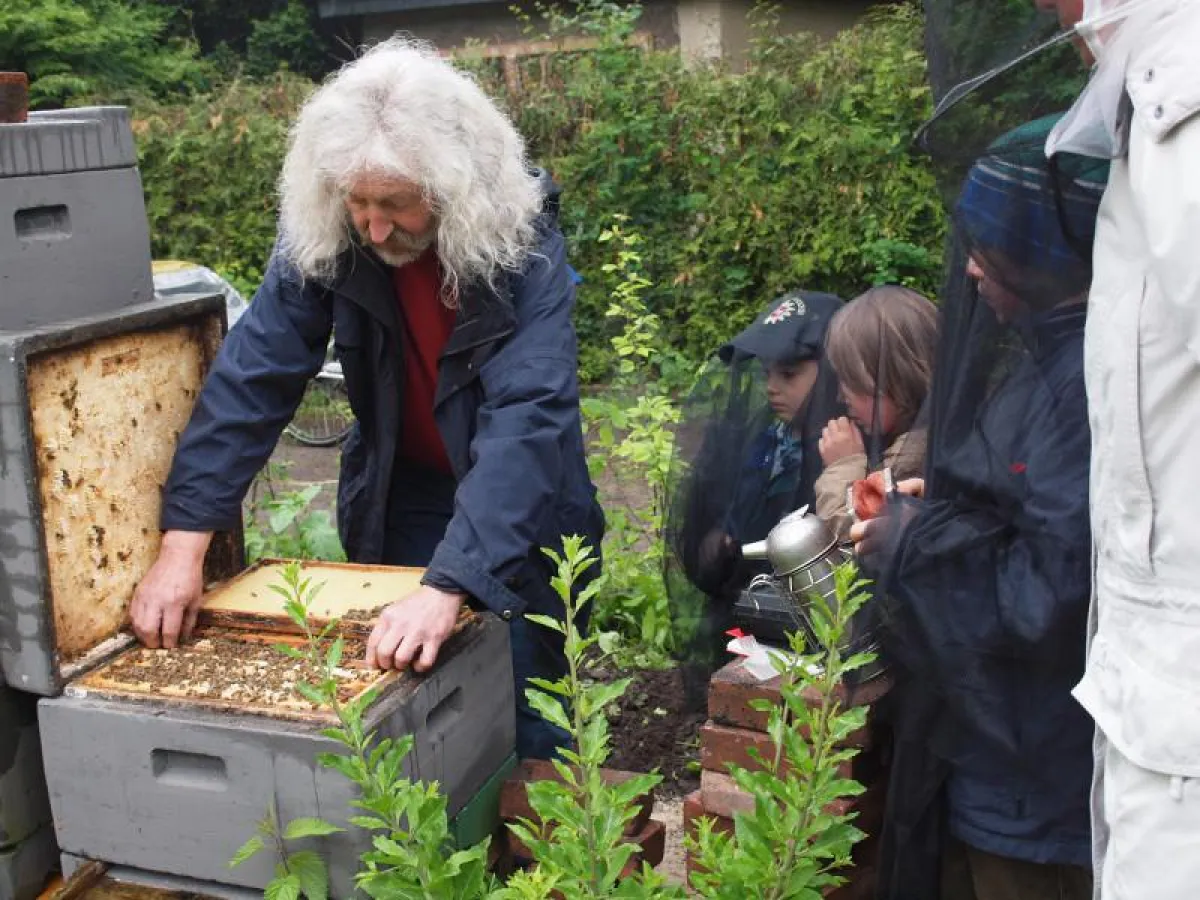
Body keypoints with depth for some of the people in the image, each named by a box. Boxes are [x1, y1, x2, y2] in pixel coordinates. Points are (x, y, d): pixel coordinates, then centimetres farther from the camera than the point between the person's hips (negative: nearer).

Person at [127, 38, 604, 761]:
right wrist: (184, 541, -25)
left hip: (520, 509, -2)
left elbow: (527, 417, -36)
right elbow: (253, 375, -17)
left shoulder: (523, 245, -27)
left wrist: (449, 586, -46)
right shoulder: (322, 239, -17)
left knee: (521, 717, 5)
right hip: (401, 499, 3)